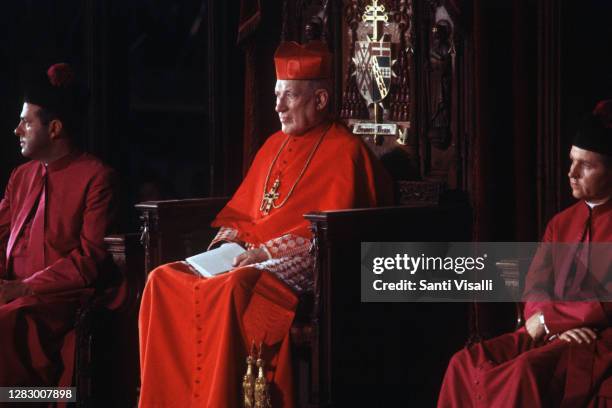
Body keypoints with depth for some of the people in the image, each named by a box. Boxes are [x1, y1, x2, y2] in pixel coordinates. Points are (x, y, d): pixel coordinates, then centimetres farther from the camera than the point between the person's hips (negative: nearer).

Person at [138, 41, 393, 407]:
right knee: (164, 281, -11)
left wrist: (268, 250, -20)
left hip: (305, 267, -8)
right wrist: (231, 236, 2)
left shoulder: (344, 151, -5)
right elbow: (242, 209, 24)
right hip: (257, 259, 8)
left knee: (230, 290, -36)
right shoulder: (275, 145, 18)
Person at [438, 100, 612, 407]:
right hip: (548, 334, 7)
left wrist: (547, 317, -6)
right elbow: (534, 288, 11)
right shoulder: (561, 223, 18)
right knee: (467, 363, -16)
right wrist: (556, 325, -10)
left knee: (525, 372, -34)